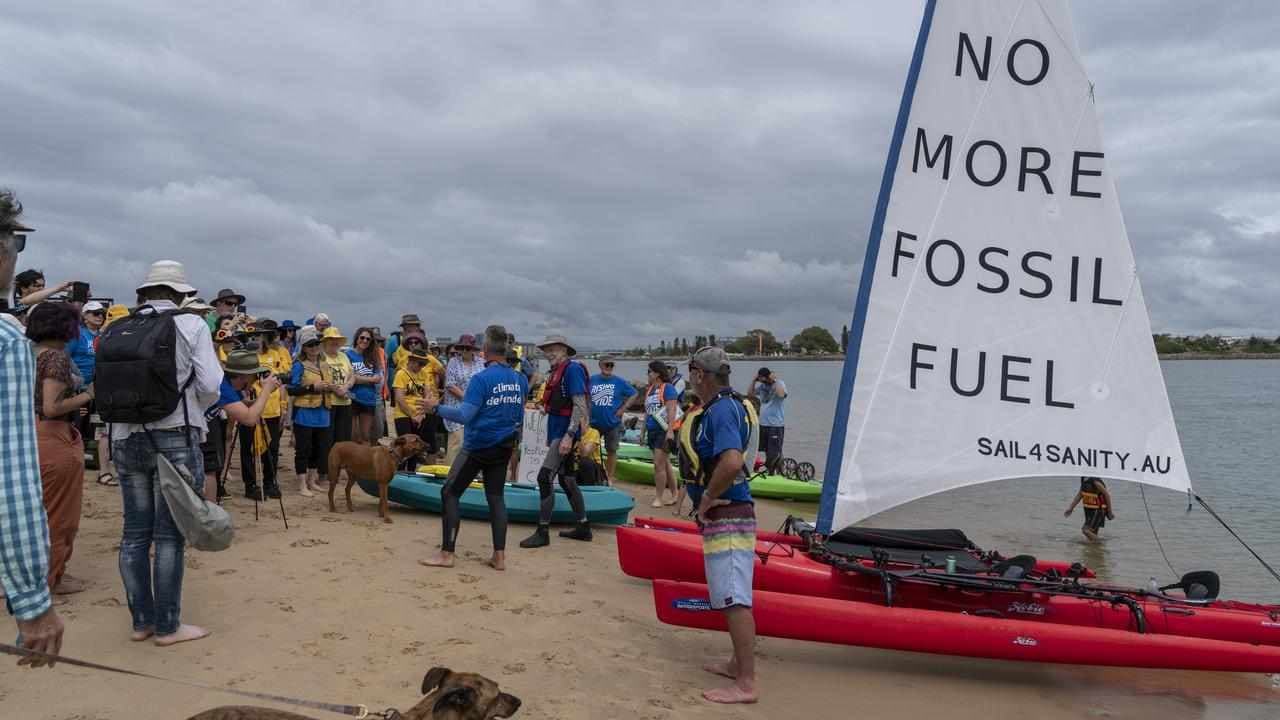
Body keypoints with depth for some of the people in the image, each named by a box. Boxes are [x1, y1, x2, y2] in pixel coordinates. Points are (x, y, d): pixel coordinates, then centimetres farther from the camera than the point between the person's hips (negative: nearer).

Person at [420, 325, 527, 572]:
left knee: (450, 493, 4)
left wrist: (436, 407, -11)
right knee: (496, 497, 12)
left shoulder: (481, 379, -18)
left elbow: (464, 415, -22)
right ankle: (499, 556, 9)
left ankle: (446, 554, 4)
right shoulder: (520, 380, 2)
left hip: (478, 447, -6)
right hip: (504, 447, 6)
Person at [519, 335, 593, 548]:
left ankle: (543, 532, -9)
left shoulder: (573, 369, -14)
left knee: (545, 477, -14)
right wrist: (551, 437, 22)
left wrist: (569, 436, -26)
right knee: (567, 479, 15)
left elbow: (580, 405, -20)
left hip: (565, 434, -10)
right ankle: (583, 528, 24)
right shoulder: (557, 371, 16)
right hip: (558, 433, 10)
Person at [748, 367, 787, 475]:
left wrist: (775, 380, -21)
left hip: (776, 424, -6)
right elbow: (750, 393, 7)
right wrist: (754, 380, -2)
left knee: (775, 452, -8)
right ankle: (770, 472, 27)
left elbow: (781, 394, -29)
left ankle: (779, 473, 2)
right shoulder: (761, 385, 6)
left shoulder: (780, 384, -9)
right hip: (763, 423, 6)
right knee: (767, 450, 15)